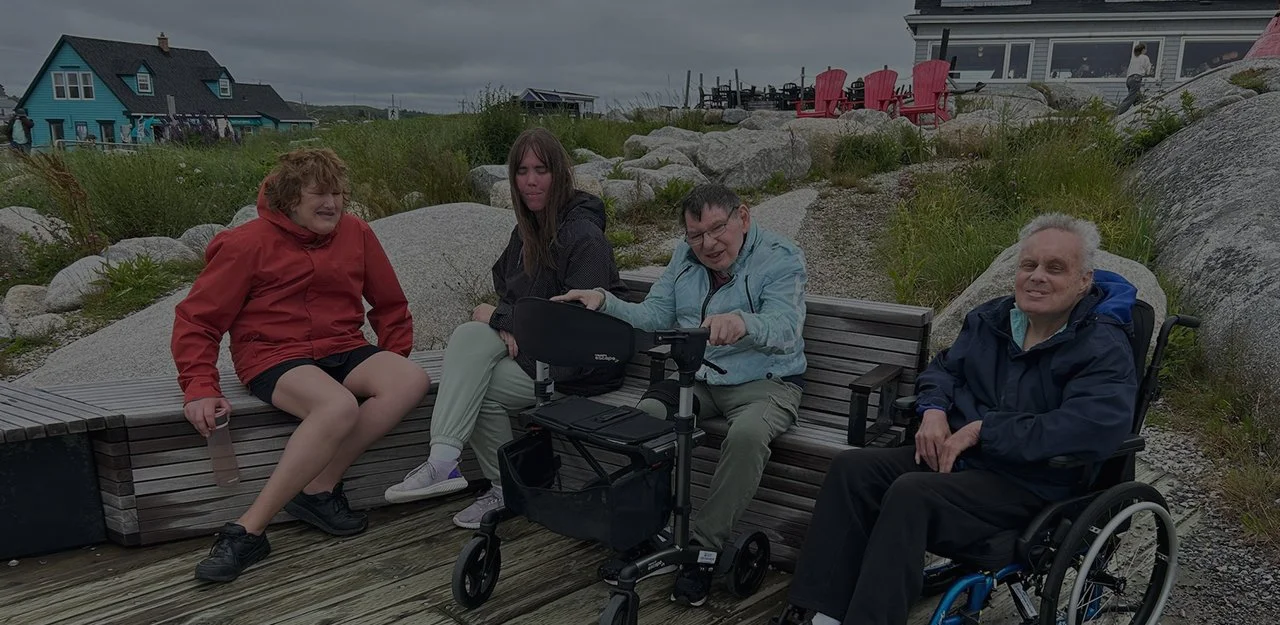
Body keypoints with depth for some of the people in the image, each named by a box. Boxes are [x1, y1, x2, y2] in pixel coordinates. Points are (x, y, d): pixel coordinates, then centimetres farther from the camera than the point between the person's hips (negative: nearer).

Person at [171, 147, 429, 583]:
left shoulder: (355, 233, 9)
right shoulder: (248, 243, -3)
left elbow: (390, 305, 20)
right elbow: (196, 319, -2)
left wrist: (390, 365, 9)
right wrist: (200, 388, -15)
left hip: (343, 351, 5)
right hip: (274, 356, -5)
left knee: (412, 381, -26)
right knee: (339, 406, -37)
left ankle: (317, 490, -21)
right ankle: (247, 533, -29)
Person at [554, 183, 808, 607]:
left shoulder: (781, 259, -11)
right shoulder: (685, 257, 10)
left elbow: (783, 330, -27)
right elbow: (654, 316, 8)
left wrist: (742, 323, -49)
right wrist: (605, 302, -9)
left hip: (764, 381, -5)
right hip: (696, 377, 5)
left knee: (747, 435, -36)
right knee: (643, 416, -22)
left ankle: (704, 547, -21)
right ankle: (653, 540, -11)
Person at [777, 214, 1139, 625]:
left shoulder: (1105, 349, -10)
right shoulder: (991, 318, 12)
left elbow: (1096, 427, -27)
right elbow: (944, 368, 24)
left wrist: (982, 430, -24)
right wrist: (934, 410, -2)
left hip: (1029, 485, -7)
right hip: (955, 454, 7)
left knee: (911, 493, -33)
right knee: (851, 467, -16)